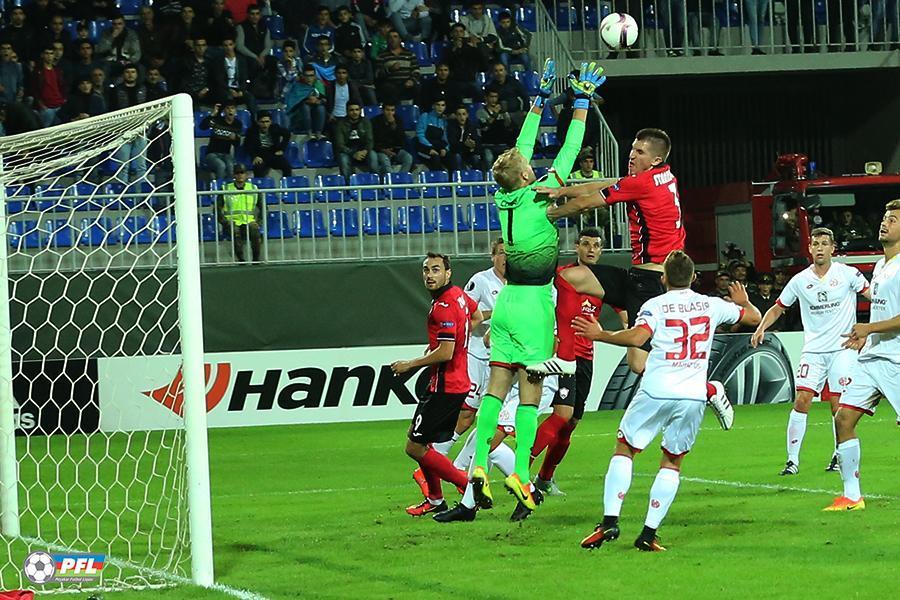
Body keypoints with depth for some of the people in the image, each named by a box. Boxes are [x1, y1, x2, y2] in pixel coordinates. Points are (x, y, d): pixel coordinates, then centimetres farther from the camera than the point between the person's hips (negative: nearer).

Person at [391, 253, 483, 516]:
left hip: (445, 386, -10)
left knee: (414, 447, -6)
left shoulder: (444, 307, -21)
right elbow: (477, 317, 28)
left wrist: (409, 364, -13)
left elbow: (445, 353, -26)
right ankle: (435, 500, 25)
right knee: (419, 439, 19)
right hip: (458, 383, 10)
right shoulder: (458, 295, 8)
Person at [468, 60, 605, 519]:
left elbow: (522, 147, 16)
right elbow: (568, 153, -6)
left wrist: (540, 99, 22)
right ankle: (520, 473, -8)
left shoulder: (505, 199, 4)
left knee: (497, 384, 6)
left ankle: (480, 465, -1)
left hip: (507, 301, 6)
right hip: (534, 304, -6)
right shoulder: (538, 198, -11)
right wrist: (582, 102, 1)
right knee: (531, 389, -4)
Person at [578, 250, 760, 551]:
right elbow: (754, 317, 22)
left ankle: (610, 520, -4)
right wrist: (743, 301, 44)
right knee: (672, 462, 12)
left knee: (624, 450, 10)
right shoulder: (712, 305, 10)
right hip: (693, 395, 3)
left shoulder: (655, 305, -2)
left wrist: (599, 335, -6)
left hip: (656, 392, -3)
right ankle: (649, 534, 3)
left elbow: (636, 337, -19)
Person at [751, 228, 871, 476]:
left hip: (842, 348, -2)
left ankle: (840, 456, 15)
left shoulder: (848, 274, -2)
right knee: (801, 401, -9)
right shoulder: (800, 280, 4)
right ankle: (793, 460, -3)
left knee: (838, 405, -4)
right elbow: (778, 308, 14)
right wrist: (761, 327, -2)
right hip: (813, 350, 2)